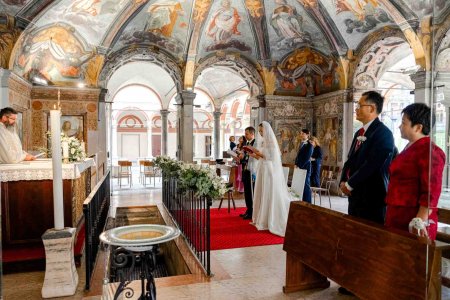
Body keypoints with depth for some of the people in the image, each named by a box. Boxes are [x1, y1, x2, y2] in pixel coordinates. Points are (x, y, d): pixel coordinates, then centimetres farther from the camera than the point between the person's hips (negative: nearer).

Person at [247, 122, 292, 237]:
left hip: (270, 171, -8)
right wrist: (254, 155, -1)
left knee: (269, 194, -2)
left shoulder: (271, 141, -10)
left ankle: (270, 221, 6)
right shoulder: (262, 141, 12)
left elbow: (270, 157, -18)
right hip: (262, 170, 8)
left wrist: (258, 152, -17)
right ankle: (261, 218, 19)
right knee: (261, 193, 10)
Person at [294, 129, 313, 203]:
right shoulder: (301, 144, 17)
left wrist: (299, 166, -13)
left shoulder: (309, 145, -9)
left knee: (306, 186, -1)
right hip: (299, 167, 7)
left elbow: (307, 158, -15)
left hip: (305, 168, -7)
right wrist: (296, 164, 7)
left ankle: (307, 202, 6)